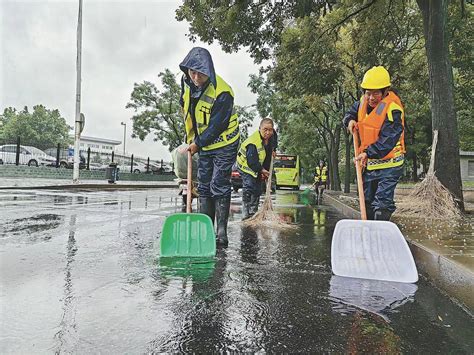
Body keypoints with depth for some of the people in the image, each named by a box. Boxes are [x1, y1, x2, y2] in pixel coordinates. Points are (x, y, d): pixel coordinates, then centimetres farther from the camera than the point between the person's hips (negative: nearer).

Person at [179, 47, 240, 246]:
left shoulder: (222, 92, -27)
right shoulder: (187, 82, -5)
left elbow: (217, 125, -23)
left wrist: (197, 144, -15)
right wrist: (191, 138, 13)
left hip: (223, 144, -7)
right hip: (203, 144, 7)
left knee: (220, 187, -8)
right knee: (203, 187, 9)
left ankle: (221, 232, 1)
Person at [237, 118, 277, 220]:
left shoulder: (272, 134, -12)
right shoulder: (253, 143, -37)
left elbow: (273, 143, 15)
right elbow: (252, 162, -33)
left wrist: (273, 150, -1)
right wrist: (262, 170, -24)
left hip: (259, 166, 8)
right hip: (246, 165, -8)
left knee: (258, 190, 10)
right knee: (249, 187, -21)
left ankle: (253, 212, 22)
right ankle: (245, 213, -15)